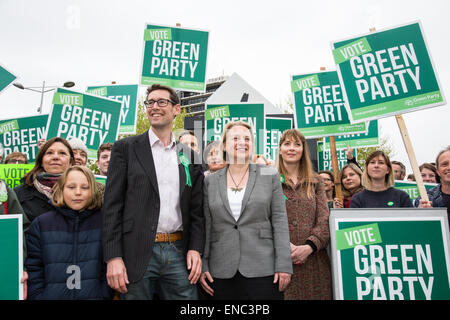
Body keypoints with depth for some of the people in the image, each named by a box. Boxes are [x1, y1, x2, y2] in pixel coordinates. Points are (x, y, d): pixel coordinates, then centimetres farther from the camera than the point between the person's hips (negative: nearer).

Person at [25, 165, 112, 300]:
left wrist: (104, 295, -7)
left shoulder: (104, 222, 4)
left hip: (94, 295, -2)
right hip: (51, 295, 2)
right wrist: (38, 296, -3)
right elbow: (33, 270, 8)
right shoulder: (40, 224, 9)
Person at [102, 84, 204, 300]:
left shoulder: (189, 156, 10)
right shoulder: (126, 148, 2)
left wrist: (195, 249, -2)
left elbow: (196, 210, 10)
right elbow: (112, 205, -3)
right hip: (137, 255, -2)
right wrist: (113, 257, -10)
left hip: (179, 254, 3)